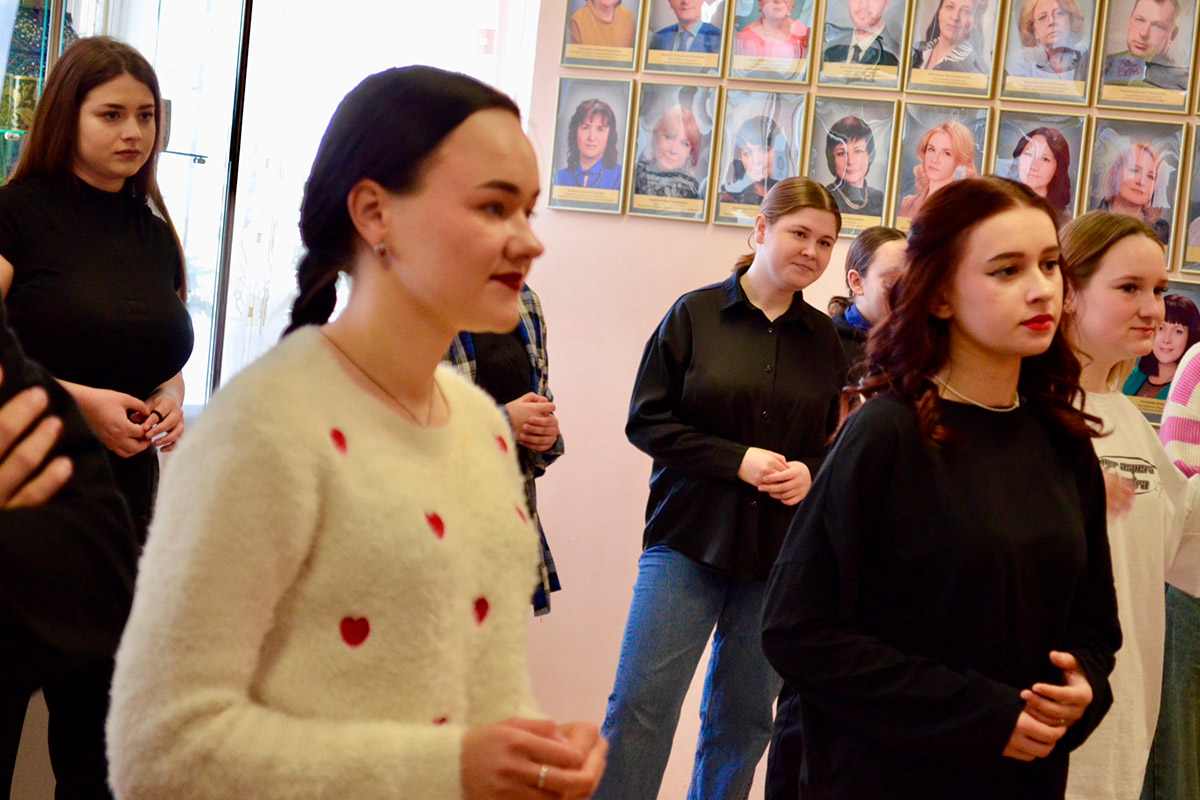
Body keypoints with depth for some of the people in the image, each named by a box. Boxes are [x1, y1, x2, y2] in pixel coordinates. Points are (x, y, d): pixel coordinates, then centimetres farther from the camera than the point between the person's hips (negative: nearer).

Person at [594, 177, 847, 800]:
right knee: (641, 702, -7)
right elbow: (646, 421, -3)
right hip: (689, 538, -3)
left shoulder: (824, 338, 7)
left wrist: (811, 471, -7)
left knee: (743, 715, 10)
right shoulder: (695, 314, -1)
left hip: (780, 550, 3)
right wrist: (738, 460, -13)